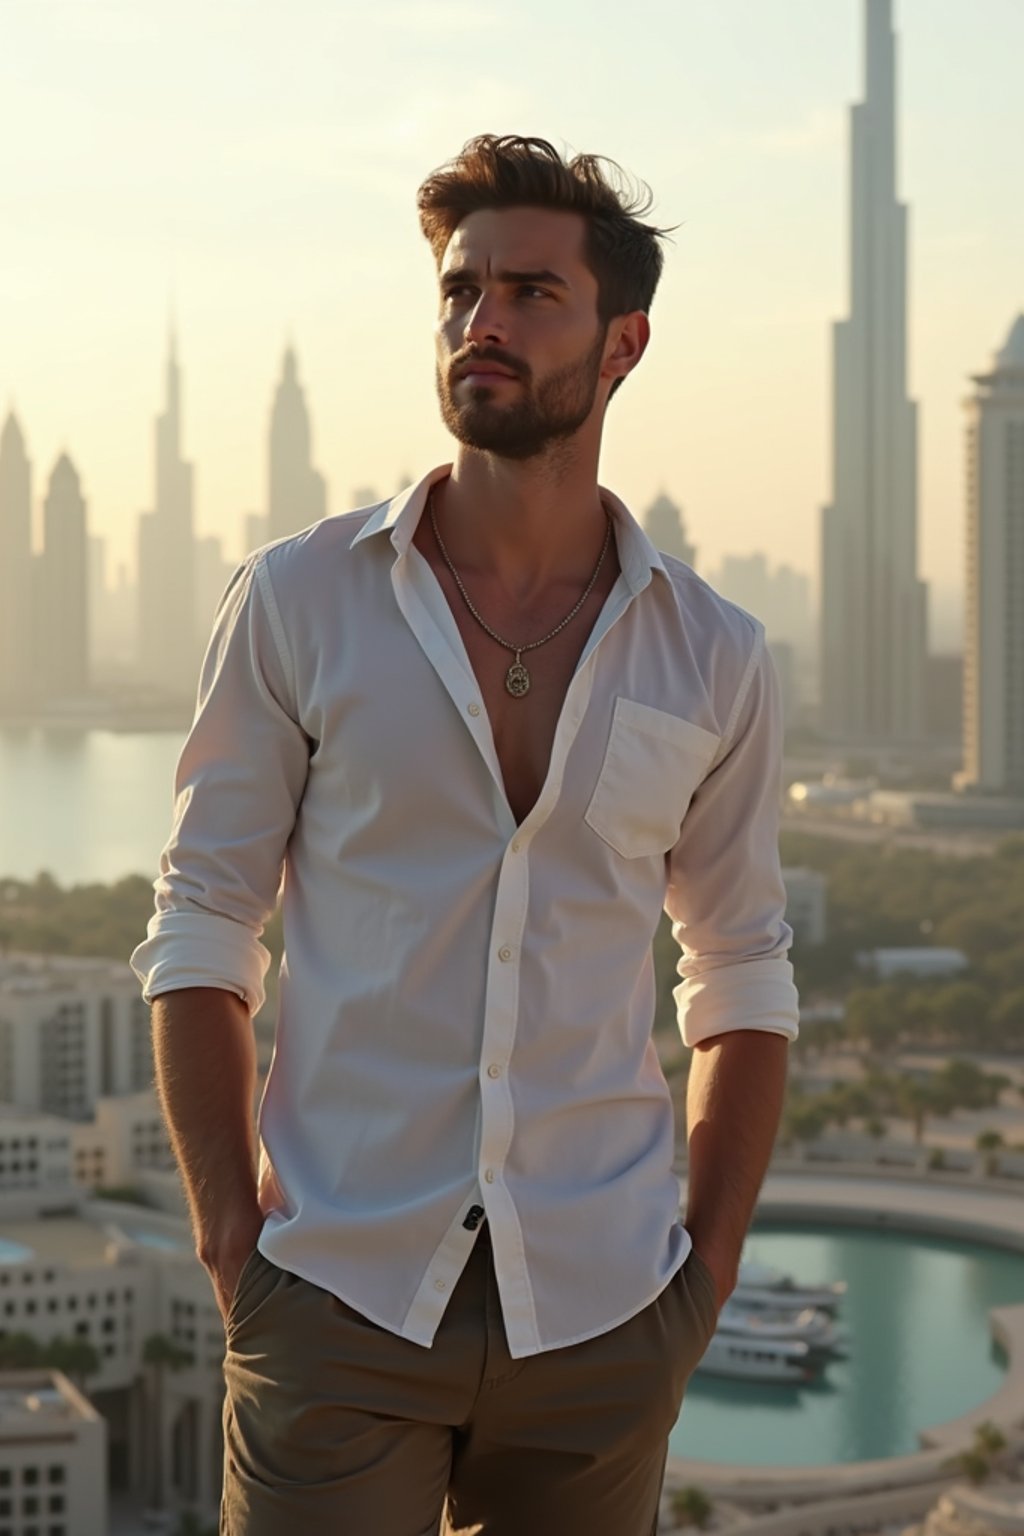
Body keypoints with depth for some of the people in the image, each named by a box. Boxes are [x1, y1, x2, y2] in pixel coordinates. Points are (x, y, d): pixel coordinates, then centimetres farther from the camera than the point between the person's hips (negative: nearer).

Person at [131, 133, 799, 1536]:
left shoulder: (712, 659, 4)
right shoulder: (299, 603, 0)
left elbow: (743, 979, 12)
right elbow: (200, 931, 2)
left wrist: (710, 1266, 4)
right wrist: (233, 1234, -6)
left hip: (600, 1314, 2)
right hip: (341, 1299, -1)